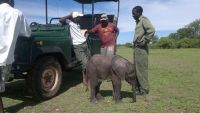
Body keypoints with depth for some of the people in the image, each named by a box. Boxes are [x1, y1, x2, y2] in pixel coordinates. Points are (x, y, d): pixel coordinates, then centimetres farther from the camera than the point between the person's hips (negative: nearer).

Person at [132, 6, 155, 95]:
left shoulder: (144, 19, -7)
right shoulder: (138, 21, 19)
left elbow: (151, 30, -22)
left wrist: (144, 42, -18)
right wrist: (136, 43, 10)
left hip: (141, 48, -9)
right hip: (137, 48, 9)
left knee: (141, 69, -5)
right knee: (136, 68, 13)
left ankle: (144, 89, 3)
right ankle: (138, 87, 23)